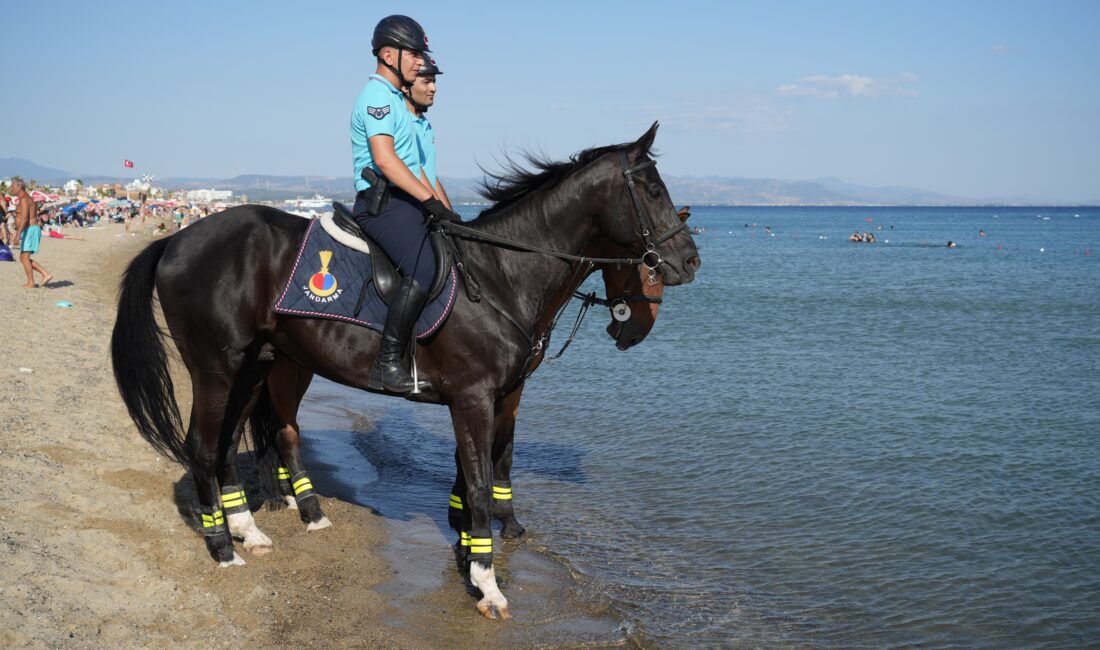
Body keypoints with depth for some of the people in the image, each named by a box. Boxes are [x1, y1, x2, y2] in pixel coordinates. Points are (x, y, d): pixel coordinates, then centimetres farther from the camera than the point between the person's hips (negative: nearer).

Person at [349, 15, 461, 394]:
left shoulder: (396, 99, 24)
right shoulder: (377, 96, -9)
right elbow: (385, 159, -22)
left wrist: (440, 207, 20)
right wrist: (431, 200, -24)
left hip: (405, 203, 11)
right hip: (382, 204, -11)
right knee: (422, 270, -28)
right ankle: (388, 366, -26)